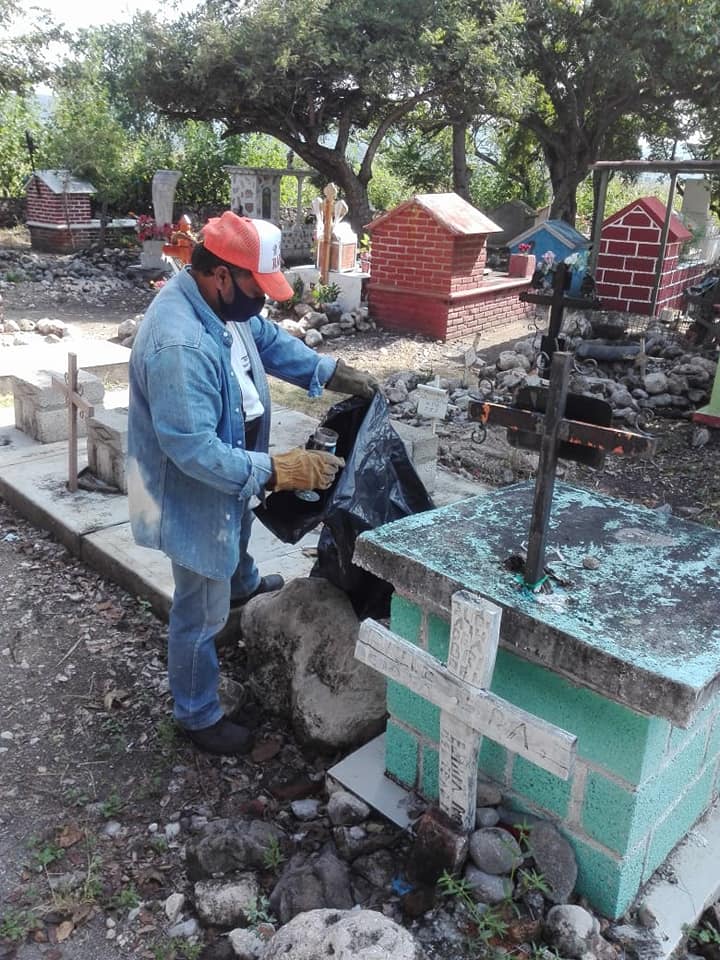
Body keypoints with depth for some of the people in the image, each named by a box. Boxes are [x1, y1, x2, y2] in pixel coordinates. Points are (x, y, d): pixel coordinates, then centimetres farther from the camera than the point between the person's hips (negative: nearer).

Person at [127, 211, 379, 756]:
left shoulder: (222, 302, -7)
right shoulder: (178, 345, -37)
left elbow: (269, 339, 10)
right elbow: (194, 449, -38)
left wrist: (332, 374, 0)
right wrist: (278, 470, -38)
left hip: (228, 472, 9)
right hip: (195, 494, -9)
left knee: (238, 535, 39)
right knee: (203, 613, 8)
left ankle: (243, 584, 72)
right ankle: (198, 716, 30)